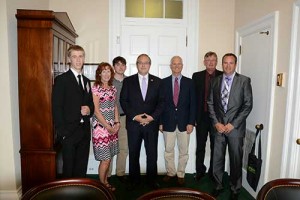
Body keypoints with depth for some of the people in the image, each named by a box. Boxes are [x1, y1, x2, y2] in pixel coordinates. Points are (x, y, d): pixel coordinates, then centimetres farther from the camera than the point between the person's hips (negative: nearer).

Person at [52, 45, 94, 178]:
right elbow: (56, 107, -10)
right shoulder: (61, 79, -5)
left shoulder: (86, 81, 14)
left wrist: (89, 110, -4)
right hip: (69, 132, -5)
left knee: (82, 167, 15)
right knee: (69, 168, 7)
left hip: (85, 131, 6)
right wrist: (62, 131, -14)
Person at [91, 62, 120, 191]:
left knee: (109, 157, 13)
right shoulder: (95, 89, -9)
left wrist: (117, 123, 2)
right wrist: (108, 127, -12)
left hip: (112, 127, 6)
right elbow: (96, 111, -12)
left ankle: (105, 182, 29)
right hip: (100, 126, -6)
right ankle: (102, 185, 19)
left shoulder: (113, 88, 10)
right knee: (105, 159, -1)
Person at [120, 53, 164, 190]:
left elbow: (161, 102, 2)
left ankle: (152, 180, 24)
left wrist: (152, 117, -10)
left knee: (152, 153, 7)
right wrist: (135, 116, -11)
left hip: (152, 123, 1)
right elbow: (123, 101, 0)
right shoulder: (128, 81, 5)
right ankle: (134, 180, 25)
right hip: (133, 123, 0)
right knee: (133, 153, 9)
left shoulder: (157, 81, 7)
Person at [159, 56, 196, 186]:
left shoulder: (189, 82, 2)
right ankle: (170, 172, 31)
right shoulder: (163, 82, 2)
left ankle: (181, 175, 27)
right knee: (168, 150, 11)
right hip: (168, 122, 0)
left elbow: (193, 103, 0)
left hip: (184, 122, 0)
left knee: (183, 151, 10)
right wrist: (160, 122, -1)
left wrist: (191, 122, -6)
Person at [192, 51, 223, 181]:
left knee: (216, 146, 11)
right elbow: (193, 97, 1)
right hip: (201, 117, 1)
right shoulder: (197, 76, 3)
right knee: (200, 146, 10)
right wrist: (193, 117, -3)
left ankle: (213, 171, 29)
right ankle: (200, 171, 27)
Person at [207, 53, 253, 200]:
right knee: (217, 159, 9)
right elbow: (210, 103, 7)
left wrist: (233, 124, -11)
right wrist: (216, 123, -4)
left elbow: (248, 105, -6)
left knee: (236, 160, 9)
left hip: (235, 127, -2)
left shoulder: (244, 81, -2)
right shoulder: (215, 81, 7)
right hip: (218, 126, 2)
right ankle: (218, 186, 30)